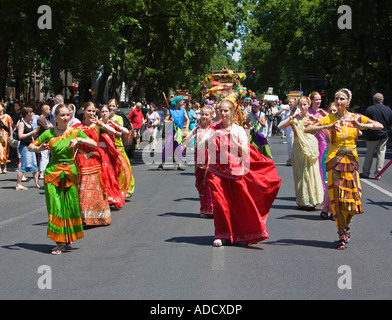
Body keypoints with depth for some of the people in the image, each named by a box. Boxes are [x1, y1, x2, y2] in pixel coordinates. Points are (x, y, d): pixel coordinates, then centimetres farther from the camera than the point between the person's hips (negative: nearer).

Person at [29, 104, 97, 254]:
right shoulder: (49, 133, 2)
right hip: (53, 172, -1)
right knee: (55, 206, -4)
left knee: (71, 205, 3)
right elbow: (31, 146, 8)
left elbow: (94, 144, -3)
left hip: (70, 172, 1)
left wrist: (79, 139, -17)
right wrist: (38, 149, -13)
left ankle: (68, 237, 25)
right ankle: (60, 242, 2)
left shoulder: (75, 132, 3)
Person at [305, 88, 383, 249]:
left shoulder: (356, 118, 3)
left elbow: (380, 126, -4)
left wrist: (362, 126, -20)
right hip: (335, 159, -2)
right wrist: (327, 127, -20)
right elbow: (308, 129, -7)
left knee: (353, 194, 0)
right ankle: (342, 235, 2)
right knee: (337, 196, -5)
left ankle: (346, 224, 30)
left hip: (351, 160, 2)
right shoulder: (330, 118, 0)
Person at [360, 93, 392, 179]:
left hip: (372, 135, -2)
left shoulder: (369, 109, -7)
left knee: (369, 154, 8)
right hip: (384, 135, 2)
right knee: (381, 153, 7)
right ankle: (378, 173, 5)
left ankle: (365, 173, 14)